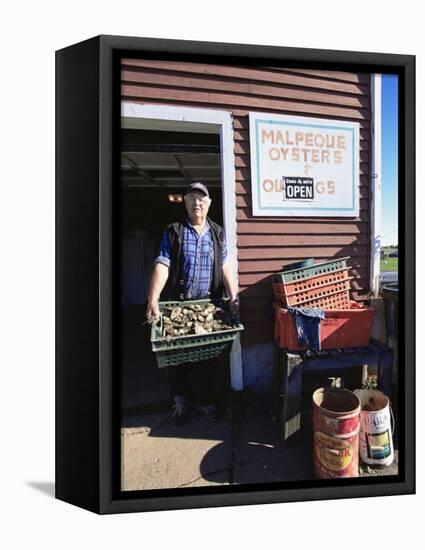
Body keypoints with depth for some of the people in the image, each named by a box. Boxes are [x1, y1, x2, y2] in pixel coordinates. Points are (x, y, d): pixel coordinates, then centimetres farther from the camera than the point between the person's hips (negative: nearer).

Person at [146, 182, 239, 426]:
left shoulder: (218, 233, 8)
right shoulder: (173, 232, 1)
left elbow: (225, 267, 0)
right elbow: (162, 266, -9)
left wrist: (234, 297, -13)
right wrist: (153, 301, -20)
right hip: (177, 304, -1)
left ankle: (206, 401, 28)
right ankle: (181, 402, 26)